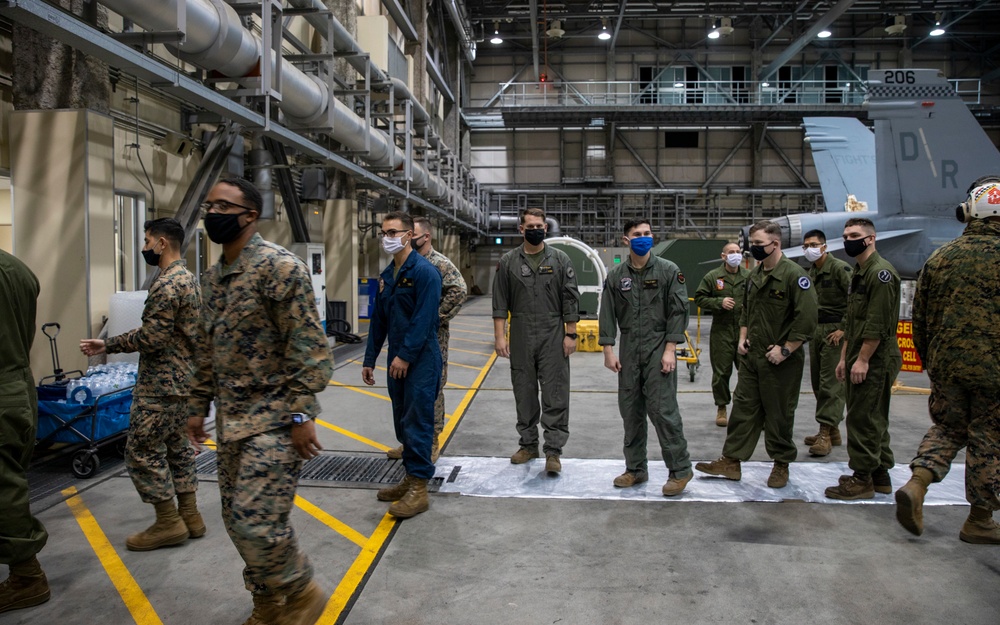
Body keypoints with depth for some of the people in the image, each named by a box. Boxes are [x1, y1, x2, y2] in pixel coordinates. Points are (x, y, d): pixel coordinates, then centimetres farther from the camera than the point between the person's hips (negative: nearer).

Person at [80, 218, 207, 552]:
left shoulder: (166, 284, -20)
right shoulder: (189, 279, 13)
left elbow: (151, 338, -23)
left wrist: (107, 345, -6)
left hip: (161, 385, -10)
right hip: (183, 380, 10)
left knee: (142, 451, 0)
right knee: (178, 447, 15)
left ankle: (168, 523, 7)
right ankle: (189, 515, 21)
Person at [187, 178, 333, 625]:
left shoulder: (279, 266, -14)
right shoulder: (213, 277, 12)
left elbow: (308, 346, -18)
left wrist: (302, 414, -20)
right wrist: (198, 407, 21)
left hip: (274, 420, -8)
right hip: (231, 420, 9)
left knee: (257, 520, -10)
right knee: (237, 519, 14)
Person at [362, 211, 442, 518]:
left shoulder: (424, 272, -12)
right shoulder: (386, 275, 14)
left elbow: (424, 319, -18)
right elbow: (378, 320, 17)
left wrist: (405, 356, -19)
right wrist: (369, 360, 16)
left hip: (421, 360, -8)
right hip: (397, 360, 8)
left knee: (417, 423, -5)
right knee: (402, 421, 14)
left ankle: (419, 490, 3)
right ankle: (411, 478, 27)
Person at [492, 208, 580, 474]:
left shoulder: (560, 260, 3)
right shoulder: (508, 261, 5)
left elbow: (570, 300, 2)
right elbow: (500, 302, 3)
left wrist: (570, 334, -3)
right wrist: (499, 336, -3)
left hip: (553, 337, -1)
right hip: (521, 338, 2)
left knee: (555, 394, -2)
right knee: (524, 393, 10)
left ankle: (553, 450, 5)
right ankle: (528, 444, 23)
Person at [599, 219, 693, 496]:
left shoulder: (669, 271, -1)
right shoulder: (616, 275, 7)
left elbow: (678, 311, -5)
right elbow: (608, 314, 7)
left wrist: (670, 349, -11)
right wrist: (608, 350, 1)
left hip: (659, 348, -4)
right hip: (629, 350, 4)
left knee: (662, 409, -8)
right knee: (630, 410, 8)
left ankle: (680, 469, 7)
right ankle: (635, 468, 21)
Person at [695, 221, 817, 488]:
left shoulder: (794, 274, -14)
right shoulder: (754, 275, 11)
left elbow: (807, 318, -18)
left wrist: (785, 349, -18)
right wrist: (742, 337, 10)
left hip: (779, 361, -7)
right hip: (752, 356, 7)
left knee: (779, 414, 6)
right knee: (743, 407, 8)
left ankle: (781, 465, 23)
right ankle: (731, 461, 15)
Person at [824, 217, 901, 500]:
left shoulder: (881, 272, -14)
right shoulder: (860, 272, 18)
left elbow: (878, 323, -21)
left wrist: (862, 359, -20)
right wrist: (844, 357, 19)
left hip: (874, 360, -10)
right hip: (859, 359, 10)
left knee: (864, 419, -5)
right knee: (874, 419, 16)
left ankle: (863, 479, 4)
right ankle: (880, 475, 26)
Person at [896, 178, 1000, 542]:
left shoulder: (940, 257, 5)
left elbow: (920, 317, 9)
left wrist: (927, 359, 20)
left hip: (946, 362, 4)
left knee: (947, 429, 18)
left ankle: (915, 486, -2)